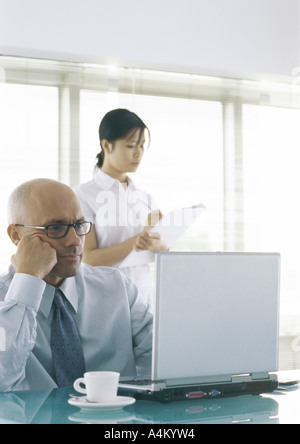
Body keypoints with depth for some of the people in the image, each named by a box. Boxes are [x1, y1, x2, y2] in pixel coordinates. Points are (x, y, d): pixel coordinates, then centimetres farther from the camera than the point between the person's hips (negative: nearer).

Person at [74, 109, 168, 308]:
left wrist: (157, 245, -15)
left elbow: (166, 255, 8)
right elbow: (89, 261, -12)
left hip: (145, 292, 4)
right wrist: (139, 239, -23)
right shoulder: (83, 195, -5)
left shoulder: (145, 198, 11)